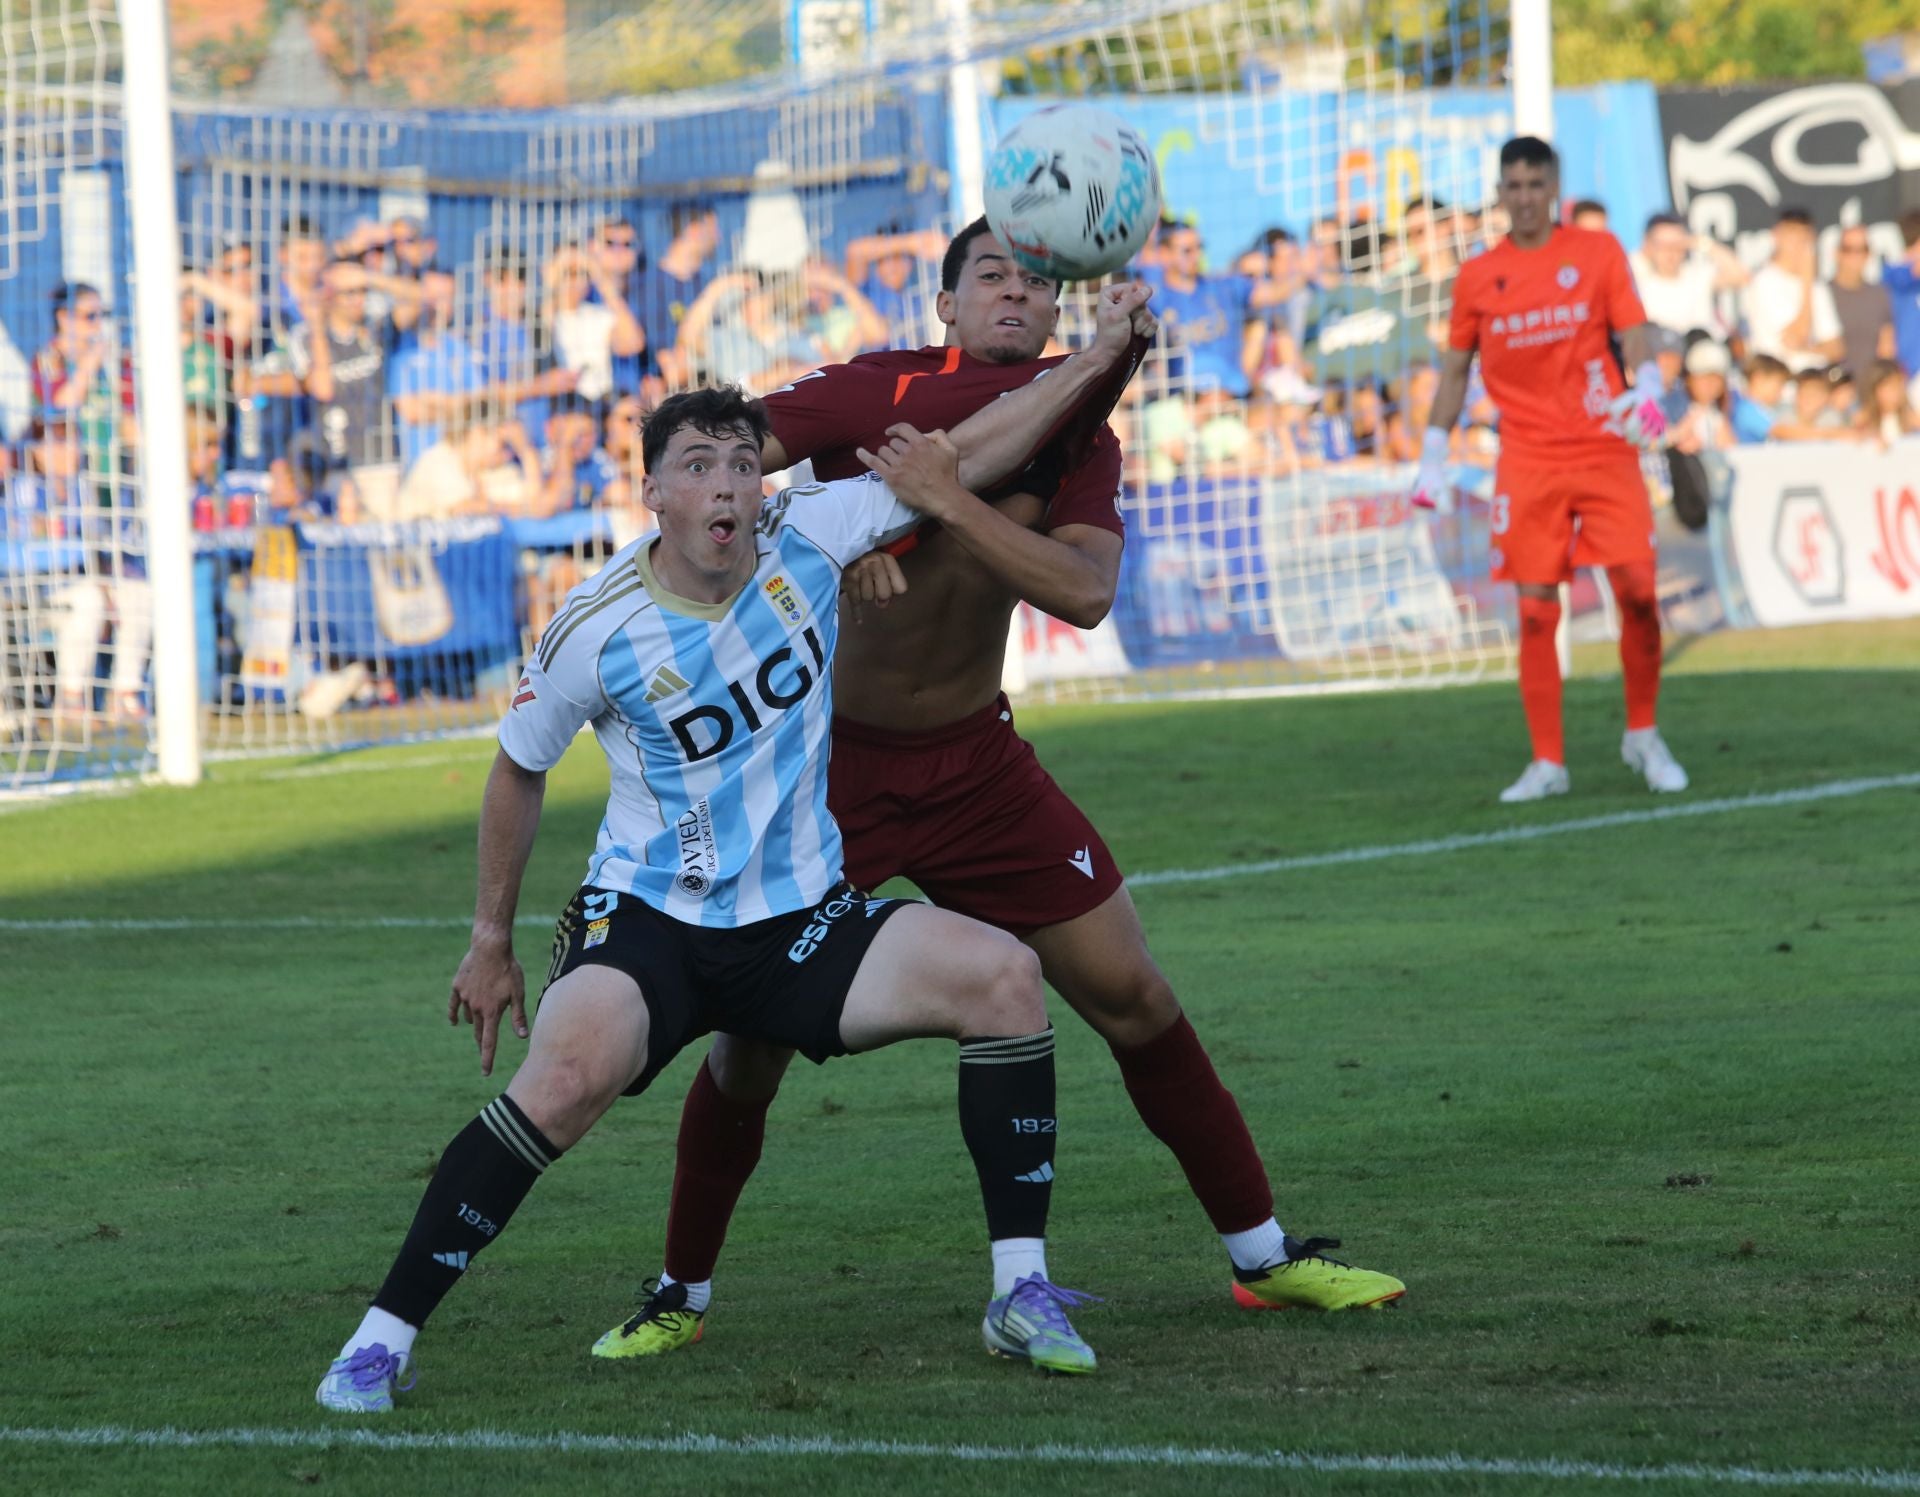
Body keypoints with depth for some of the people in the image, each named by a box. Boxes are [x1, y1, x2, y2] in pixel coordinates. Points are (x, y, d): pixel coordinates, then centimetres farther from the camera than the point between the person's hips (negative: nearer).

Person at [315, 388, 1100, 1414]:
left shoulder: (807, 538, -5)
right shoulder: (595, 633, -12)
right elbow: (518, 771, 7)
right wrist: (491, 941, 12)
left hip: (805, 923, 4)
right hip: (647, 923, -4)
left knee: (1002, 973, -18)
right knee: (571, 1072, -34)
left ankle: (1021, 1294, -7)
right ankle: (383, 1339, -23)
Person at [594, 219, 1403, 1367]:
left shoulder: (1081, 437, -4)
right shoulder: (877, 392, -13)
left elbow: (1087, 591, -21)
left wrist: (940, 498, -31)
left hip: (977, 765, 3)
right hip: (827, 765, -3)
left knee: (1136, 1002, 1)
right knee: (749, 1044, -4)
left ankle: (1265, 1255, 14)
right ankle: (681, 1295, 16)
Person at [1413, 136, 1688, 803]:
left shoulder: (1598, 252, 5)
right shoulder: (1478, 277, 9)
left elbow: (1634, 335, 0)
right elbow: (1455, 369, 17)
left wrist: (1647, 390, -20)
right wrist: (1432, 457, 14)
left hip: (1604, 448, -1)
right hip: (1527, 465, 1)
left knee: (1638, 592, -8)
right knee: (1536, 613, -4)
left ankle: (1642, 735, 11)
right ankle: (1547, 763, 3)